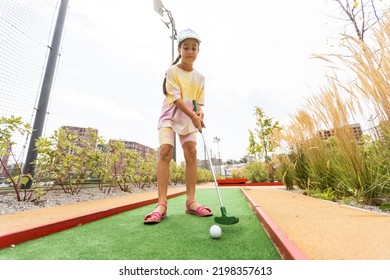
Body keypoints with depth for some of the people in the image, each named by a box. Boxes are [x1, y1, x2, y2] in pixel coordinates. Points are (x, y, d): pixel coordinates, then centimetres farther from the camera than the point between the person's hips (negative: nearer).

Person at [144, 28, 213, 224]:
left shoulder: (200, 77, 11)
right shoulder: (172, 71, -1)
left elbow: (199, 101, 7)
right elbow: (175, 97, -14)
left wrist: (199, 113, -15)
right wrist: (193, 116, -24)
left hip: (190, 118, 4)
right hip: (170, 115, -3)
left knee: (191, 152, -12)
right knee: (165, 150, -22)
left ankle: (190, 201, -5)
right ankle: (161, 204, -18)